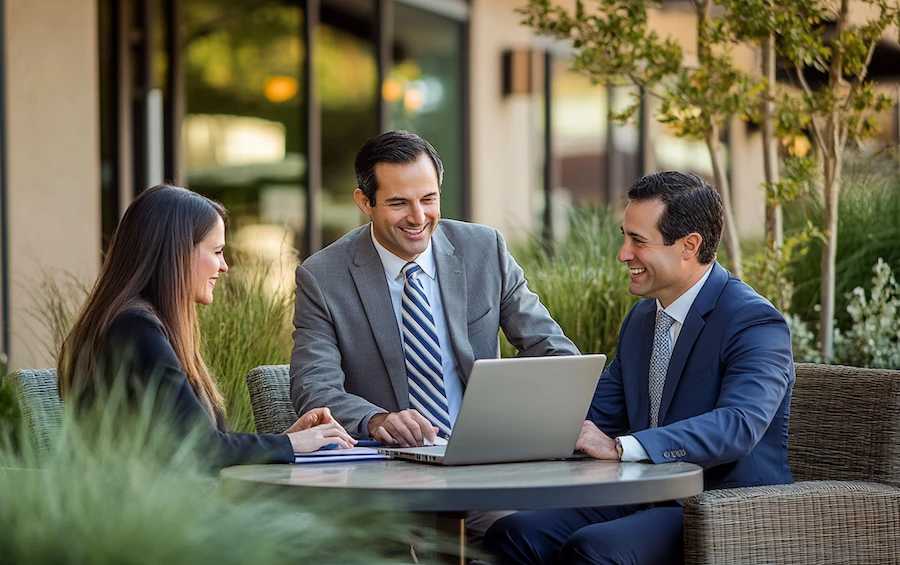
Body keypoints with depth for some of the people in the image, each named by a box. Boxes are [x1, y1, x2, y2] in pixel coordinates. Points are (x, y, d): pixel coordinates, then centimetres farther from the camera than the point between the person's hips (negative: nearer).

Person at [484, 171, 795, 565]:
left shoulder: (756, 325, -13)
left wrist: (620, 447, -38)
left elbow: (738, 426, -28)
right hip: (647, 502, 8)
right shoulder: (641, 318, 15)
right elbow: (595, 417, 16)